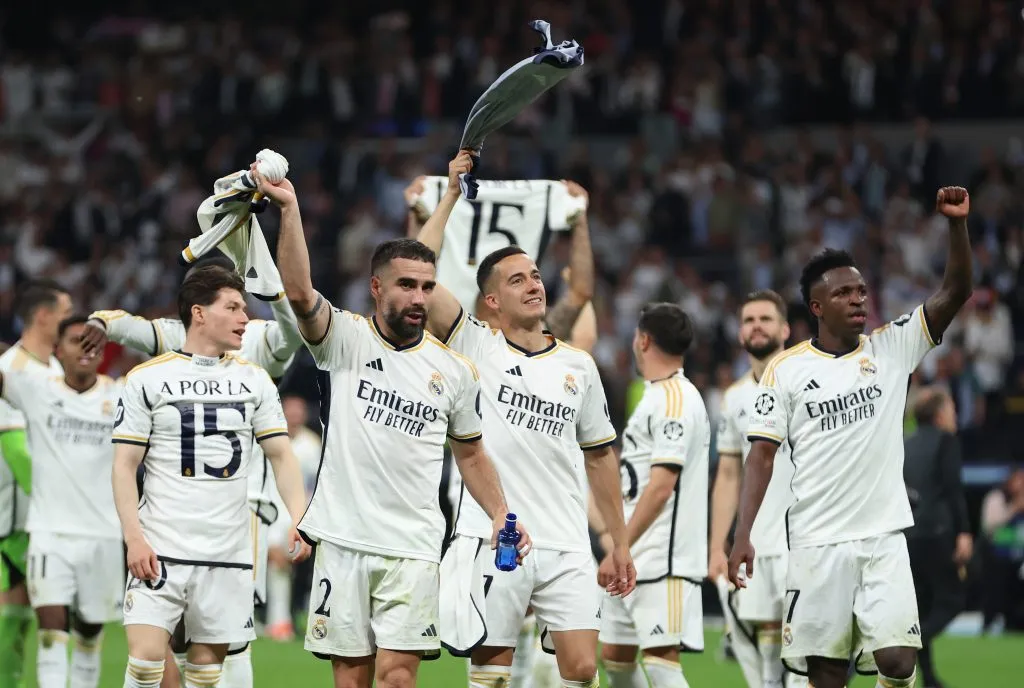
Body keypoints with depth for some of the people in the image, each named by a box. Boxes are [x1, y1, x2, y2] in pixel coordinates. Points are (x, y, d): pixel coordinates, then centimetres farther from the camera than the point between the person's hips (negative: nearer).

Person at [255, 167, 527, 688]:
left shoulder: (453, 369, 8)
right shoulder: (345, 340, 0)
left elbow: (471, 454, 20)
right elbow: (299, 292, -19)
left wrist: (500, 514, 6)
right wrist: (289, 209, -31)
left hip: (413, 547, 1)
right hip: (343, 541, -1)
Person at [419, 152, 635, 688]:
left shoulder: (579, 366, 13)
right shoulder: (475, 348, 3)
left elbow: (599, 456, 19)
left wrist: (621, 542, 17)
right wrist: (452, 195, -7)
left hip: (567, 546, 3)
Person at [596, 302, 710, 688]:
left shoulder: (675, 398, -13)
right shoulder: (656, 395, 18)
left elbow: (661, 486, -21)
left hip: (664, 562, -10)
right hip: (637, 561, 10)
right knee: (614, 655, 12)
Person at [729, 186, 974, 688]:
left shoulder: (892, 348, 5)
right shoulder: (786, 370, 1)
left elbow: (954, 293, -3)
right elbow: (762, 455, 0)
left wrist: (957, 224, -17)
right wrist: (742, 537, -8)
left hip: (883, 538, 1)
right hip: (817, 543, -1)